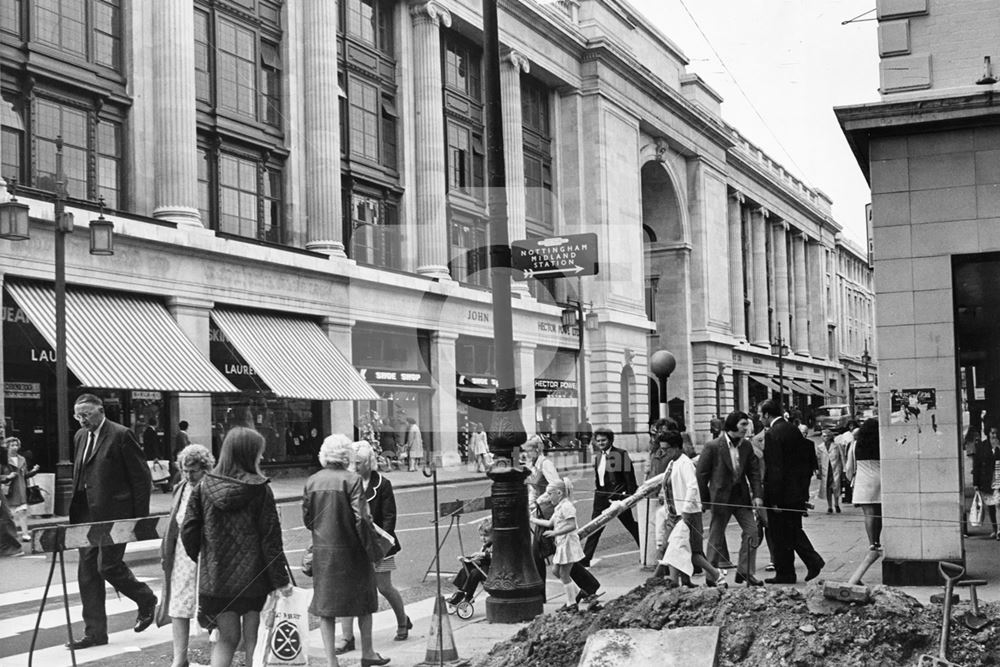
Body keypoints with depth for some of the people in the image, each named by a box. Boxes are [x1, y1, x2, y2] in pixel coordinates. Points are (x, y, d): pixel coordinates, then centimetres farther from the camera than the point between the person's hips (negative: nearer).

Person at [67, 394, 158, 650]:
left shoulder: (121, 435, -10)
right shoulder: (80, 437, 13)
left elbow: (141, 477, -10)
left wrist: (141, 517, -11)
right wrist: (76, 512, 12)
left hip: (114, 513, -7)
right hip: (87, 514, 8)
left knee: (107, 566, -7)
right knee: (87, 571, 5)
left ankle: (146, 600, 20)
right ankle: (94, 633, 12)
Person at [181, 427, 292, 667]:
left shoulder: (204, 486, 0)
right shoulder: (260, 490, -10)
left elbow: (188, 530, -1)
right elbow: (270, 537, -10)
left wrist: (199, 559, 16)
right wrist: (281, 579, -5)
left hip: (216, 577, 3)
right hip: (253, 577, -3)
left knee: (227, 637, 13)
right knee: (252, 637, 9)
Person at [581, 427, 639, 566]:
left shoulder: (621, 454, -10)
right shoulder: (598, 457, 10)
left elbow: (629, 476, -10)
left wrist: (632, 494, -11)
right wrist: (597, 490, 12)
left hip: (618, 496, -6)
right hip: (602, 496, 6)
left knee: (630, 525, 6)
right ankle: (585, 559, 6)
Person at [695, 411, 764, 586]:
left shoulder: (747, 446, 4)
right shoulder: (713, 447, -12)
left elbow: (754, 472, 7)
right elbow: (701, 474, -8)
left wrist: (757, 495, -4)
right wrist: (703, 499, -7)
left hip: (741, 496, 5)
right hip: (720, 497, -5)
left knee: (751, 530, -3)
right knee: (716, 536, 4)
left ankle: (745, 572, 6)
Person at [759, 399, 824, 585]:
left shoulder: (772, 435, -17)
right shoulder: (794, 430, 9)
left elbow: (774, 469, -20)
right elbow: (808, 459, 14)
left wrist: (774, 499, -18)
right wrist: (804, 487, 19)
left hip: (782, 494, -8)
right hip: (799, 492, 8)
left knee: (780, 536, 3)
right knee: (794, 530, 19)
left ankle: (785, 574, 9)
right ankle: (813, 560, 5)